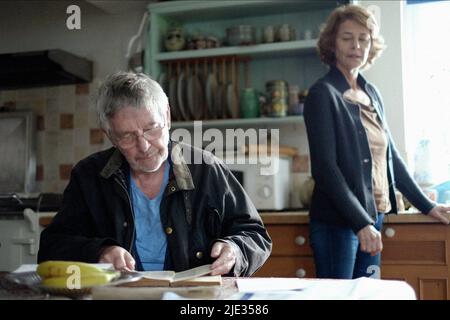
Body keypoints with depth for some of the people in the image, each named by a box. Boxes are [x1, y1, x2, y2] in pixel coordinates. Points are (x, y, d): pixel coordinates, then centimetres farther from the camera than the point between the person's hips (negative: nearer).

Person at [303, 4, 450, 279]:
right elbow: (326, 168, -15)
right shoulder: (323, 94, -8)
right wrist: (361, 223, -21)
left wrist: (426, 205, 19)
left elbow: (390, 154, 18)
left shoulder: (372, 93, 12)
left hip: (373, 217, 7)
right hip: (338, 223, -6)